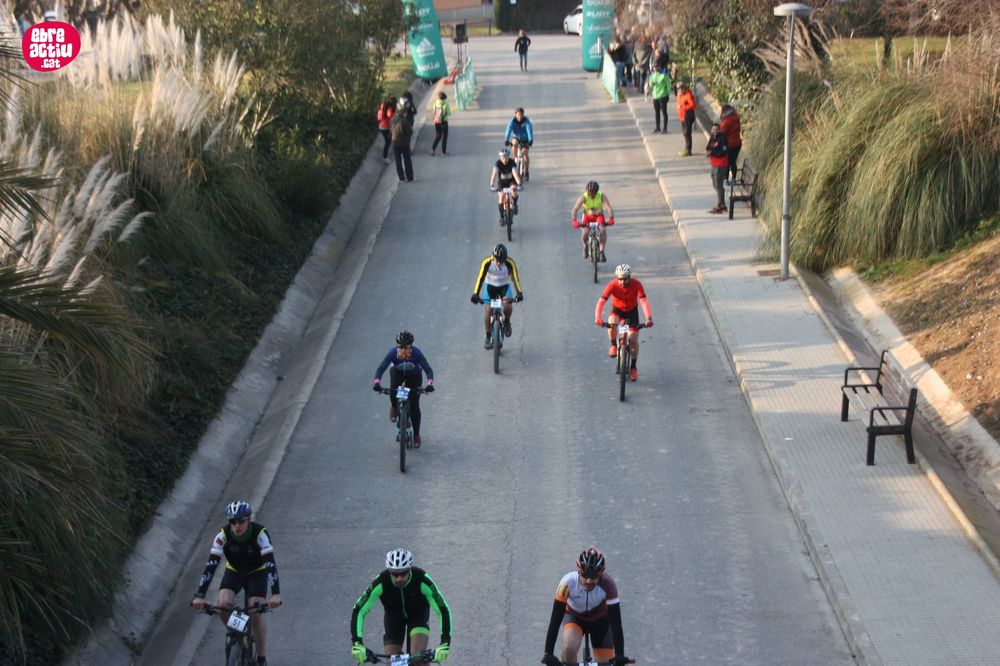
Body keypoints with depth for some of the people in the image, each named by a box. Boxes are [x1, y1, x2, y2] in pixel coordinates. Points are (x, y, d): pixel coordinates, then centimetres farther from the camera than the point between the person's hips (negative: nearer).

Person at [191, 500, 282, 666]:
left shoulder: (260, 533, -32)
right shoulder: (223, 535, -27)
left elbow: (270, 563, -39)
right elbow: (211, 565, -32)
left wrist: (275, 594, -52)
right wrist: (199, 595, -41)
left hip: (257, 573, -2)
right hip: (234, 572, 2)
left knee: (256, 615, -16)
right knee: (222, 606, -24)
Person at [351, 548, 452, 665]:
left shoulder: (422, 580, -36)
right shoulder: (381, 583, -33)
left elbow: (443, 610, -33)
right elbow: (358, 611, -29)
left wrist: (444, 644, -43)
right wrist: (357, 643, -40)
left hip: (419, 615, -1)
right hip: (393, 616, 2)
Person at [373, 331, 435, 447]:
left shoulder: (416, 353, -36)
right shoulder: (393, 353, -33)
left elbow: (428, 370, -35)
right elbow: (381, 368, -32)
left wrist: (430, 384, -53)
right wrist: (377, 382, -49)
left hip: (414, 376, 0)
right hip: (398, 373, 0)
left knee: (414, 406, -4)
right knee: (393, 391, -32)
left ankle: (416, 435, 14)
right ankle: (394, 408, 2)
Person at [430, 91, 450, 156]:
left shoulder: (435, 103, -3)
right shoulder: (445, 104, -14)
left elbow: (434, 112, 3)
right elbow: (449, 113, -8)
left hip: (436, 121, 4)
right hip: (443, 121, -4)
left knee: (438, 136, 16)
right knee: (444, 136, 10)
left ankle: (433, 149, 1)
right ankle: (444, 151, 12)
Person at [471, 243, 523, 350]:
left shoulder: (510, 263, -26)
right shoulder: (487, 262, -26)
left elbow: (515, 278, -30)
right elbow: (480, 278, -30)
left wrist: (519, 293, -45)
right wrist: (476, 294, -42)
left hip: (505, 286, -1)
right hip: (490, 285, 1)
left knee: (507, 304, -28)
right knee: (488, 309, -13)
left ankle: (507, 322, 3)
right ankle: (488, 337, 4)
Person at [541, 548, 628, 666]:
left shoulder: (607, 584, -33)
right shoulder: (568, 582, -34)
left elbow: (615, 621, -30)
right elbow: (556, 618, -31)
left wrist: (620, 655, -36)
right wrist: (548, 653, -35)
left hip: (601, 620, 1)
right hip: (574, 616, -1)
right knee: (569, 648, -31)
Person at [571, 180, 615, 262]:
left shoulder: (602, 196, -23)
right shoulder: (583, 197, -25)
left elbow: (609, 208, -32)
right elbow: (574, 210, -31)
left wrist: (611, 218, -50)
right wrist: (574, 221, -48)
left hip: (599, 216, 0)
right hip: (588, 216, 0)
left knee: (603, 230, -28)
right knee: (585, 233, -23)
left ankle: (602, 251, -12)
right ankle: (585, 245, 13)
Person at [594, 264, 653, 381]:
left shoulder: (636, 285, -28)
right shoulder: (612, 285, -27)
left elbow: (643, 301, -36)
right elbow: (601, 301, -33)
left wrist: (648, 318, -51)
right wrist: (597, 318, -48)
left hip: (632, 311, 0)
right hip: (617, 310, 0)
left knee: (633, 340, -8)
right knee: (612, 323, -35)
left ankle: (633, 367, 10)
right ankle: (613, 345, -7)